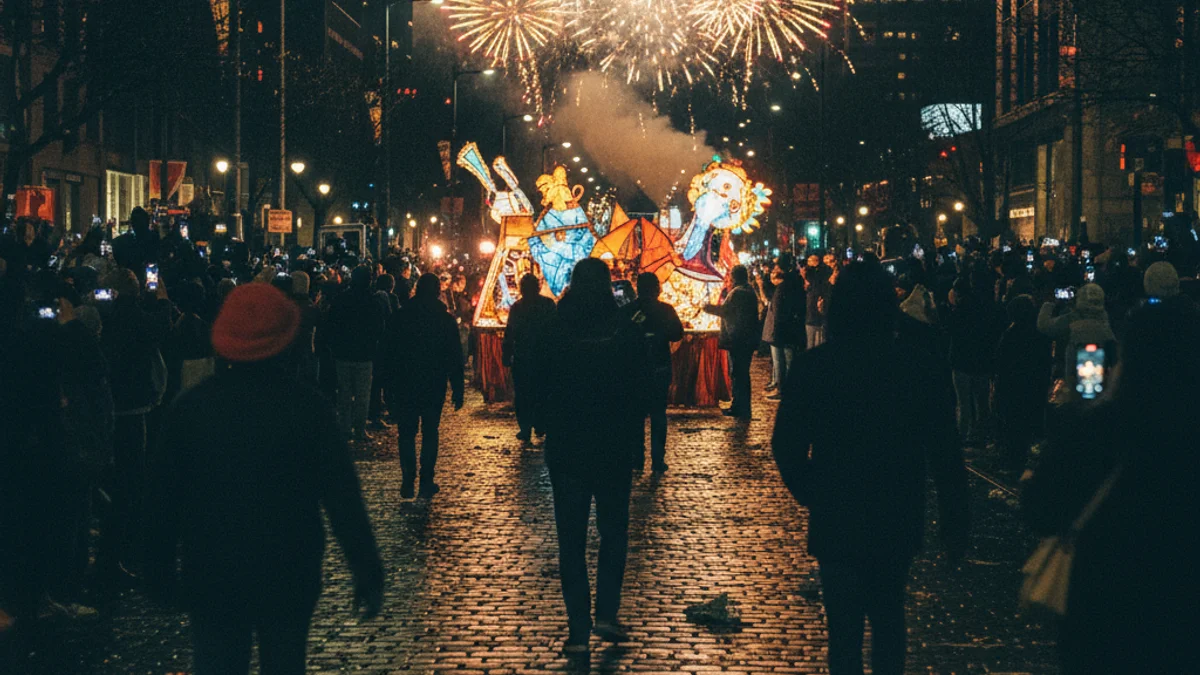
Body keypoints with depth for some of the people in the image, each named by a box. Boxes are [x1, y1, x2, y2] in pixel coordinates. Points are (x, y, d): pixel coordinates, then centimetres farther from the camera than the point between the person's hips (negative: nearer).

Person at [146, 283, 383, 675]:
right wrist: (368, 572, -6)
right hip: (290, 579, -1)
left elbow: (165, 499, 0)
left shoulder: (190, 407, -6)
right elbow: (342, 496, -13)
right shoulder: (306, 406, -12)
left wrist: (160, 573, 11)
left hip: (211, 580, 1)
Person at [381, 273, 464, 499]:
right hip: (434, 387, 0)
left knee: (406, 433, 7)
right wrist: (457, 390, 2)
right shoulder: (446, 320, -3)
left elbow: (388, 354, 2)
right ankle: (426, 482, 5)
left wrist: (389, 387, 8)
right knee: (430, 432, 8)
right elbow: (455, 358, -2)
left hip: (404, 386, 0)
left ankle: (408, 481, -3)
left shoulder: (399, 317, -1)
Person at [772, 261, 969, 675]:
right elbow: (946, 457, -7)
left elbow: (787, 446, -9)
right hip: (898, 524, 2)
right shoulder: (921, 371, -9)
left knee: (845, 630, 8)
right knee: (888, 617, 23)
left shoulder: (813, 367, -13)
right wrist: (954, 527, 2)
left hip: (837, 522, -2)